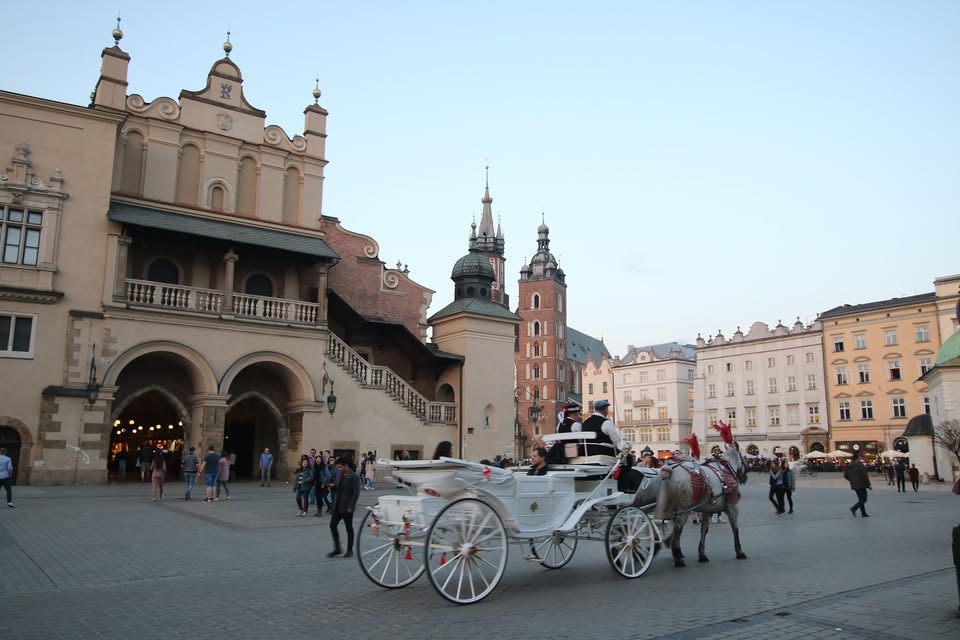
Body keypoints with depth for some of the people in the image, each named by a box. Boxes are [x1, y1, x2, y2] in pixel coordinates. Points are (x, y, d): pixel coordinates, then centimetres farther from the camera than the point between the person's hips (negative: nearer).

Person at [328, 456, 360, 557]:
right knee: (332, 525, 3)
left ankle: (350, 550, 18)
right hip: (338, 506, 8)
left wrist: (350, 506, -19)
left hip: (347, 507, -8)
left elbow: (356, 492, -17)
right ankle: (337, 548, 14)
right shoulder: (341, 475, 9)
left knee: (349, 528, 4)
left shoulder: (353, 477, -14)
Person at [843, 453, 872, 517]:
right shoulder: (860, 465, -17)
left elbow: (845, 475, 10)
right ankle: (854, 508, -18)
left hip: (854, 485, 8)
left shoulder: (849, 466, 6)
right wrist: (868, 485, -9)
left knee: (861, 499, 16)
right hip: (861, 485, -8)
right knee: (863, 499, -2)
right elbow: (864, 476, -17)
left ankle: (863, 513, 17)